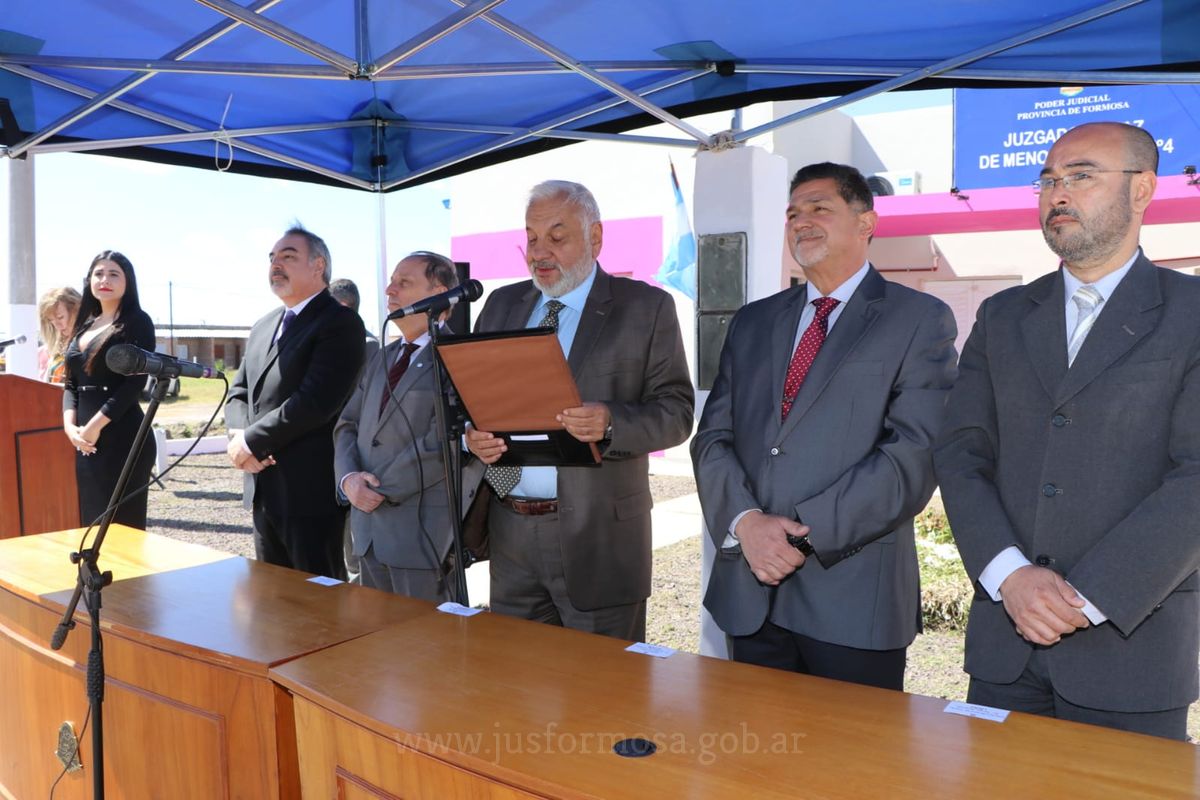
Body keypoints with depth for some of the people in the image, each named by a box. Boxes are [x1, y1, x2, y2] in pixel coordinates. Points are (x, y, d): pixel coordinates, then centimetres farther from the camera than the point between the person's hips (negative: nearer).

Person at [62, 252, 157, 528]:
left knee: (122, 526, -1)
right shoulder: (84, 325, 16)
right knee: (92, 523, 12)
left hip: (123, 436, -7)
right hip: (86, 439, 7)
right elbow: (71, 384, 14)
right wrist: (70, 425, -3)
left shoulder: (137, 321, -3)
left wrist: (96, 425, -16)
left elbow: (136, 381, -13)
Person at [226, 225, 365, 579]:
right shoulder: (263, 327, 16)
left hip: (312, 490, -8)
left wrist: (252, 441, -14)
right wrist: (241, 437, -6)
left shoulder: (340, 322, -10)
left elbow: (316, 401, -21)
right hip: (263, 490, 8)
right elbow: (237, 394, 16)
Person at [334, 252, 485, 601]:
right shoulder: (381, 361, 17)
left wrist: (381, 488, -14)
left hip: (426, 533, -7)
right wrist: (348, 478, -6)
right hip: (370, 532, 7)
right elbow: (347, 425, 13)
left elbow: (444, 443, -19)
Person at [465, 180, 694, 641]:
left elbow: (675, 411, -6)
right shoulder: (502, 305, 11)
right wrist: (473, 434, -9)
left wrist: (610, 423, -24)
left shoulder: (646, 307, -2)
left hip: (597, 535, -4)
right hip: (509, 533, 4)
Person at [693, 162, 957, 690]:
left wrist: (805, 530, -17)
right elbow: (714, 438, 7)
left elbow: (915, 454, -12)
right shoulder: (753, 322, 13)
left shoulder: (920, 320, -1)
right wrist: (745, 522, -11)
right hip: (748, 591, 4)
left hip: (854, 598, -4)